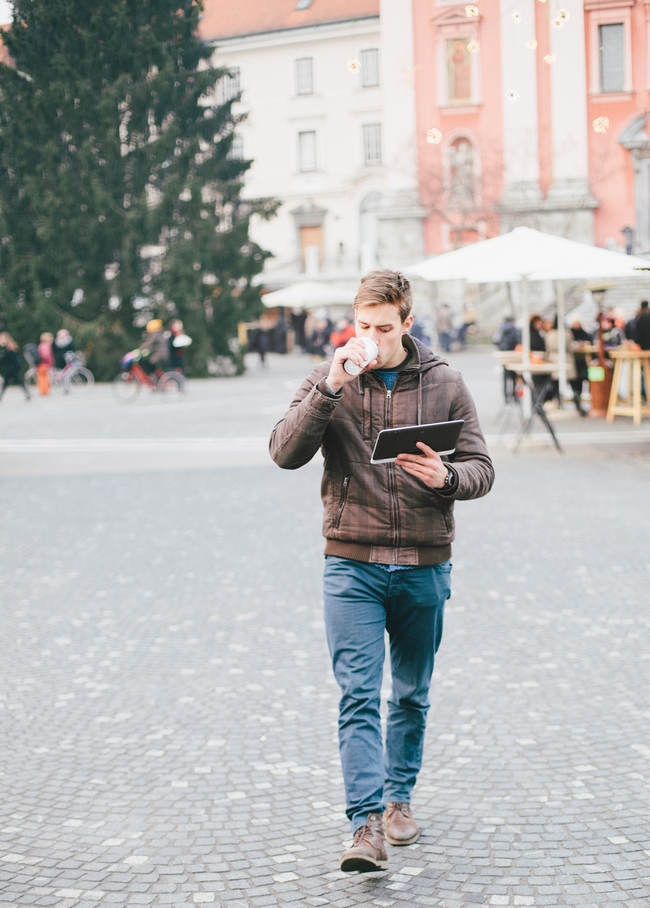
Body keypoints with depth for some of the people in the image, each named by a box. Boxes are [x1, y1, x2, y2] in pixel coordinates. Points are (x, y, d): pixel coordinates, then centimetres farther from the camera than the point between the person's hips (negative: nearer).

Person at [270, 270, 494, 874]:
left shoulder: (444, 384, 2)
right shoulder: (329, 380, 0)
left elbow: (482, 470, 2)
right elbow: (285, 454, -12)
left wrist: (446, 477, -20)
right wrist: (330, 388, -22)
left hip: (425, 566, 2)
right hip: (352, 563, -2)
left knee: (411, 695, 15)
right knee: (358, 696, -9)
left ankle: (399, 797, 33)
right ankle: (368, 826, -10)